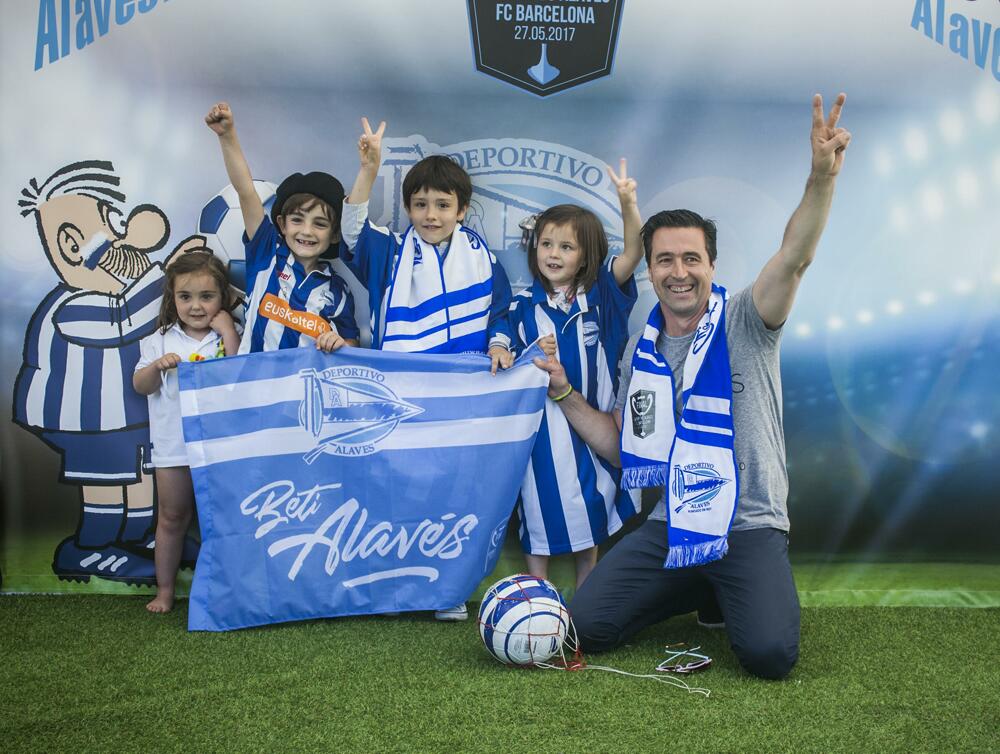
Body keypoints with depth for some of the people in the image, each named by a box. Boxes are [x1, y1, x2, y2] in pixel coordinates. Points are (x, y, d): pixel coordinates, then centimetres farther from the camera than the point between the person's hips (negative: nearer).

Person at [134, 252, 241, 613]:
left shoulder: (230, 338, -1)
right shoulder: (161, 340, 2)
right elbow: (141, 386, 0)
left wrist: (229, 334, -17)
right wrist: (158, 366, -19)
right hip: (173, 445, 1)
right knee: (172, 517, 12)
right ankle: (165, 589, 22)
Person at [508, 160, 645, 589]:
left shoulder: (599, 293, -2)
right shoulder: (524, 305, 0)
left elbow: (634, 252, -16)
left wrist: (628, 203, -31)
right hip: (541, 419, -1)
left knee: (588, 508, 11)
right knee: (540, 505, 4)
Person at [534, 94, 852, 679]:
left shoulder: (742, 323, -4)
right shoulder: (641, 351, 9)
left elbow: (794, 258, -23)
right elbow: (622, 447, 16)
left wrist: (823, 175, -38)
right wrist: (564, 394, 6)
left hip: (748, 526, -4)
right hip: (673, 526, 4)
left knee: (770, 654, -25)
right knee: (587, 627, -9)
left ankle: (741, 593, 13)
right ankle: (696, 590, 18)